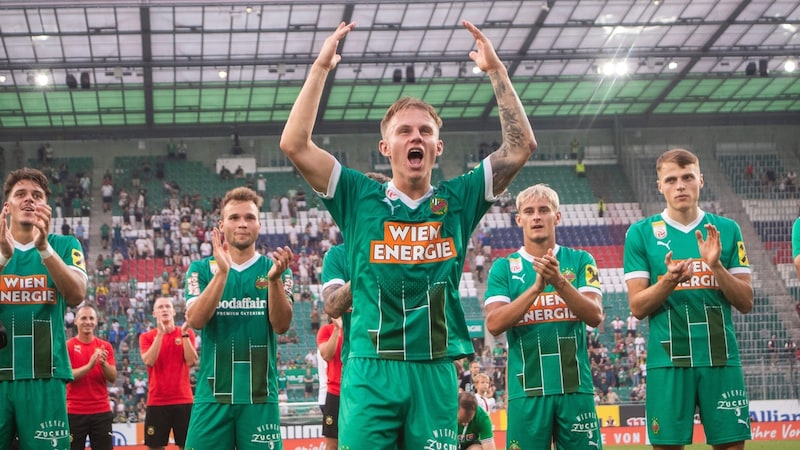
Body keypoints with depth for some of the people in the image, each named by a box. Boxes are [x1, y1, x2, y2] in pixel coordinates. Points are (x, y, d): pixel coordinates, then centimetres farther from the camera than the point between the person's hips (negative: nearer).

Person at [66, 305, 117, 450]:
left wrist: (103, 363, -17)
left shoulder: (105, 347, 7)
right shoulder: (68, 346, -1)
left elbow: (113, 378, 2)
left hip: (102, 411, 2)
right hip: (75, 412, -2)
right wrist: (89, 365, -24)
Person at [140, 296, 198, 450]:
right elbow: (149, 361, -13)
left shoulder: (187, 333, 5)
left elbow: (191, 361, -8)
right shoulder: (146, 337, 5)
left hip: (183, 400, 0)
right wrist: (160, 333, -16)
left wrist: (184, 333, -14)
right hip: (156, 401, 0)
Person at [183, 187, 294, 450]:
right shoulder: (201, 269, 5)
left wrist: (274, 279, -24)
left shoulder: (273, 269, 5)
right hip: (212, 392, 0)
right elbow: (195, 320, -10)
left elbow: (281, 325, -7)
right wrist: (222, 272, -21)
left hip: (260, 394, 0)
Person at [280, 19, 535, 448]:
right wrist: (321, 67, -2)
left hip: (436, 370, 2)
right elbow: (294, 144, -2)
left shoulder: (456, 201, 10)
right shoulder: (360, 198, 7)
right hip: (369, 370, -1)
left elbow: (521, 145, 4)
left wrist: (495, 70, 3)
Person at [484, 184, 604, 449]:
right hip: (527, 389, 0)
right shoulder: (503, 268, 5)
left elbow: (595, 316, -6)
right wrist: (537, 286, -18)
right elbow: (494, 324, -8)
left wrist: (559, 282, -21)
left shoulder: (580, 261, 6)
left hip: (575, 386, 1)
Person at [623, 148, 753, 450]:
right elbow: (638, 307, -1)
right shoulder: (641, 233, 2)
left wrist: (716, 266, -11)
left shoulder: (727, 230, 7)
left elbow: (746, 303, 4)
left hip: (721, 358, 2)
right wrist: (669, 281, -18)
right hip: (667, 360, -1)